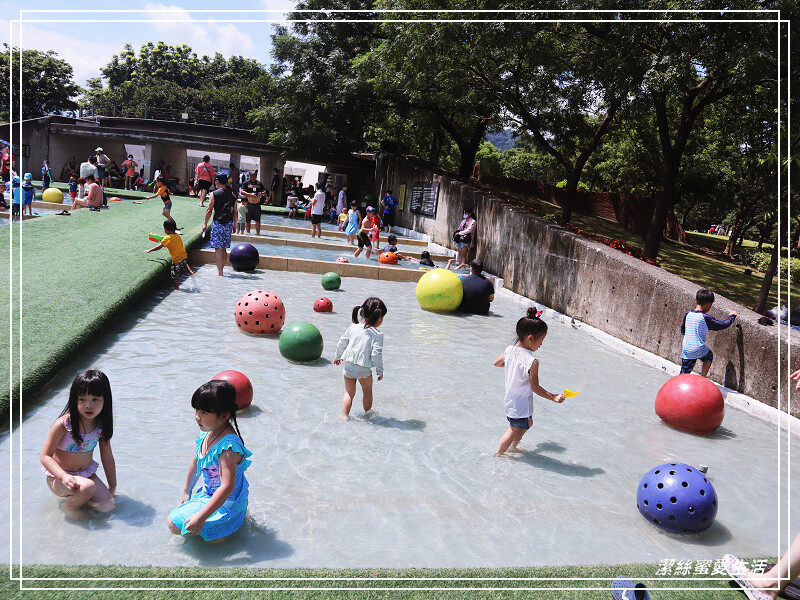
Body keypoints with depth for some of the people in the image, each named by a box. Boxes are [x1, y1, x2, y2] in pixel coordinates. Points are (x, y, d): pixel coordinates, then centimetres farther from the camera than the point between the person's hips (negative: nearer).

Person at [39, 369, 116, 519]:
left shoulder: (101, 425, -7)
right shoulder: (63, 424, -22)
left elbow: (107, 458, 3)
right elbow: (45, 456, -18)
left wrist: (112, 488, 8)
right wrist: (63, 476, -34)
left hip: (87, 473, 5)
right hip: (58, 477, -4)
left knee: (107, 506, -11)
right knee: (87, 487, -34)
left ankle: (77, 496, 16)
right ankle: (69, 506, -1)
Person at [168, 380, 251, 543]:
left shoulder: (228, 446, -31)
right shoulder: (206, 435, -3)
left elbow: (227, 486, -35)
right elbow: (196, 463, 15)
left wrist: (202, 516, -36)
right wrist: (186, 493, 21)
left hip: (226, 502, -9)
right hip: (207, 493, 9)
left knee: (175, 524, -16)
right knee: (174, 515, 22)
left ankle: (237, 518, -3)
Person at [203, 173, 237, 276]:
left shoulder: (215, 194, -6)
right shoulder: (232, 195, 6)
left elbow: (209, 210, -7)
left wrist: (205, 224, 1)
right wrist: (234, 225, 18)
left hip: (218, 223, -4)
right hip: (229, 224, 4)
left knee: (218, 249, -3)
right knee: (224, 249, 14)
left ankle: (220, 273, -7)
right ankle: (221, 269, 22)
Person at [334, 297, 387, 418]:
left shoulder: (353, 327, 2)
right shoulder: (378, 334, -11)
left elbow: (342, 342, 11)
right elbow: (376, 354, -14)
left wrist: (338, 356, 28)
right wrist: (380, 371, -1)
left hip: (348, 366, 4)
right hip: (364, 369, -3)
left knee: (349, 392, 16)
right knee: (367, 391, 21)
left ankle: (344, 415, 12)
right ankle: (368, 413, 35)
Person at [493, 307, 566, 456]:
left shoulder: (510, 350, -8)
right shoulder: (532, 362, -29)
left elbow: (496, 362, 10)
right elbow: (535, 388, -21)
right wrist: (553, 397, -12)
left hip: (511, 398, 8)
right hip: (521, 404, -8)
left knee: (528, 422, 29)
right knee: (514, 429, 14)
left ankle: (513, 446, 47)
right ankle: (499, 452, 31)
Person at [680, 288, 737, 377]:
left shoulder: (687, 315, 3)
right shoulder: (705, 318, -12)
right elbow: (724, 324, -3)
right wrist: (732, 316, 16)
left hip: (686, 351, 3)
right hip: (700, 350, -3)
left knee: (684, 374, 7)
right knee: (709, 356, 31)